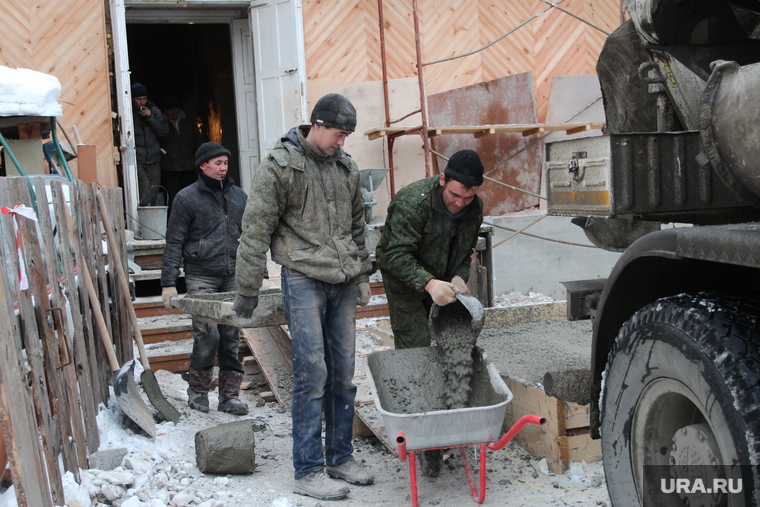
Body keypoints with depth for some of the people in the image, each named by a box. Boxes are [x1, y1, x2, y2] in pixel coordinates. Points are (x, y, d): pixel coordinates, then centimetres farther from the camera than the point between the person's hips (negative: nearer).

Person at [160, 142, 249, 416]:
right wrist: (169, 283, -6)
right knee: (207, 333, -10)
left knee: (231, 336, 2)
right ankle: (198, 391, 10)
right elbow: (174, 242, 0)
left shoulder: (239, 196, 14)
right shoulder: (187, 197, 1)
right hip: (201, 277, -4)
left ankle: (230, 395, 11)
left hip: (233, 277, 4)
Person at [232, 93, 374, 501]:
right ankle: (309, 471, 2)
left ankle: (340, 457, 22)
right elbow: (255, 230, -7)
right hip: (304, 280, -6)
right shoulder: (281, 165, -6)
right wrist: (248, 290, -8)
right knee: (312, 373, -7)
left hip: (343, 283, 6)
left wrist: (362, 274, 21)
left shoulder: (346, 166, 14)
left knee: (342, 372, 9)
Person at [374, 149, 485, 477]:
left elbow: (465, 251, 8)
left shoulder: (474, 208, -5)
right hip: (405, 280, -6)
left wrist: (459, 277, -12)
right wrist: (429, 284, -43)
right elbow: (397, 255, -29)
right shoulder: (412, 201, -26)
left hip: (444, 283, 6)